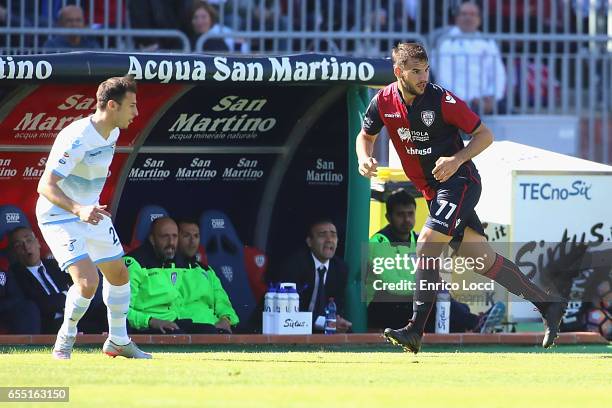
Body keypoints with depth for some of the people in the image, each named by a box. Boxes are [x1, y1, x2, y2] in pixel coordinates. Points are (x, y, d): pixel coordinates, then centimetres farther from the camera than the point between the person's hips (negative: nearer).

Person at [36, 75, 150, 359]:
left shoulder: (112, 133, 0)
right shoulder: (76, 138, -29)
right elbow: (45, 185, -32)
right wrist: (78, 210, -46)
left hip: (91, 213, 9)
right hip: (58, 217, -9)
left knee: (119, 274, 15)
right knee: (87, 281, -22)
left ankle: (118, 342, 34)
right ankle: (66, 336, 4)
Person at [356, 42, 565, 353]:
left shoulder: (441, 99, -15)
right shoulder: (384, 101, -1)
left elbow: (485, 135, -8)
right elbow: (366, 135, 17)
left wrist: (457, 159, -23)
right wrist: (365, 158, -4)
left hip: (459, 182, -6)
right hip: (433, 192, 6)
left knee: (427, 243, -22)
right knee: (482, 260, 5)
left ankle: (415, 331, -20)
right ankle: (547, 304, 16)